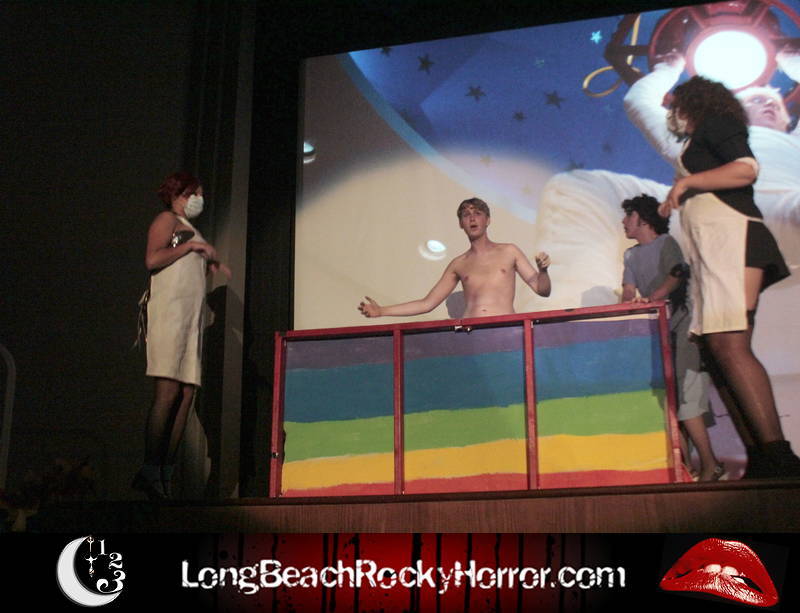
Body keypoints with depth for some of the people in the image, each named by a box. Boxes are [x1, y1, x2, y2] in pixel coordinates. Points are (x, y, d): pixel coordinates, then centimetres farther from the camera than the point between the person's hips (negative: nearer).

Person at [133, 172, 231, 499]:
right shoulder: (167, 220, 5)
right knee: (168, 390, -17)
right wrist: (190, 246, -5)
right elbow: (152, 260, -11)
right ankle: (150, 472, -17)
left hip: (191, 317, 8)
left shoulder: (191, 230, 29)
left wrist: (211, 263, 14)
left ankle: (166, 475, -1)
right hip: (169, 311, -8)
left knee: (186, 394, -1)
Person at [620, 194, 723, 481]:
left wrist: (653, 298, -33)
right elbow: (629, 290, 11)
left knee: (682, 396, -15)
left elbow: (677, 274, -18)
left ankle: (709, 464, -12)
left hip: (679, 326, -7)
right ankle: (684, 464, 2)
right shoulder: (632, 255, 20)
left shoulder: (666, 243, -1)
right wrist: (627, 302, -12)